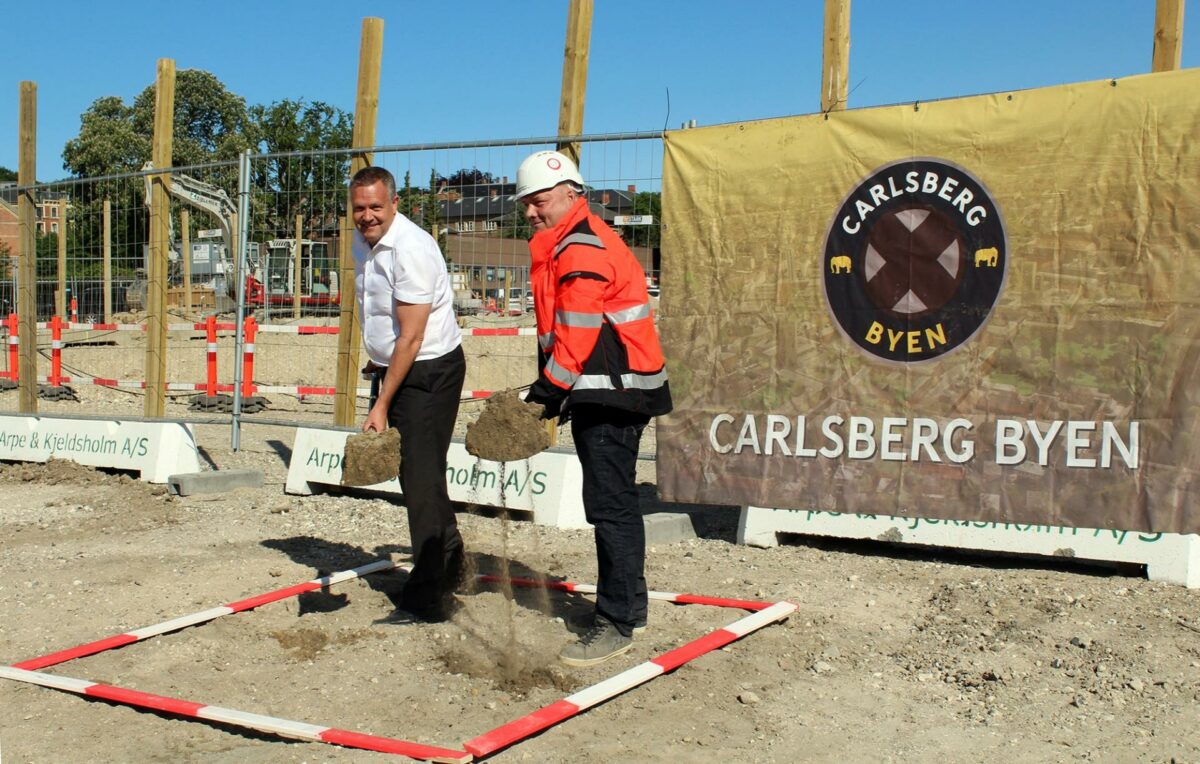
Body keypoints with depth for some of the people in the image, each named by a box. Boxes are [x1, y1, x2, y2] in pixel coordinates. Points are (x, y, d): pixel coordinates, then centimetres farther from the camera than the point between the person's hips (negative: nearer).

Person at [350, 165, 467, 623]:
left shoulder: (411, 249, -22)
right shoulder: (363, 241, 6)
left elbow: (410, 338, -23)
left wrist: (382, 405, -20)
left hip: (431, 371, -9)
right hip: (396, 367, 9)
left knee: (421, 480, -9)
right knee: (415, 476, 17)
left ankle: (428, 602, -2)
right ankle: (449, 569, 35)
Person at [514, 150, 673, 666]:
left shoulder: (582, 249, -14)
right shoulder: (564, 247, 20)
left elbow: (577, 331, -19)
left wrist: (551, 387, -14)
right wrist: (558, 389, 16)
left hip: (611, 394, -11)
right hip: (601, 394, 11)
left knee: (610, 506, -9)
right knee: (614, 502, 16)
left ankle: (616, 624, -5)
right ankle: (629, 607, 27)